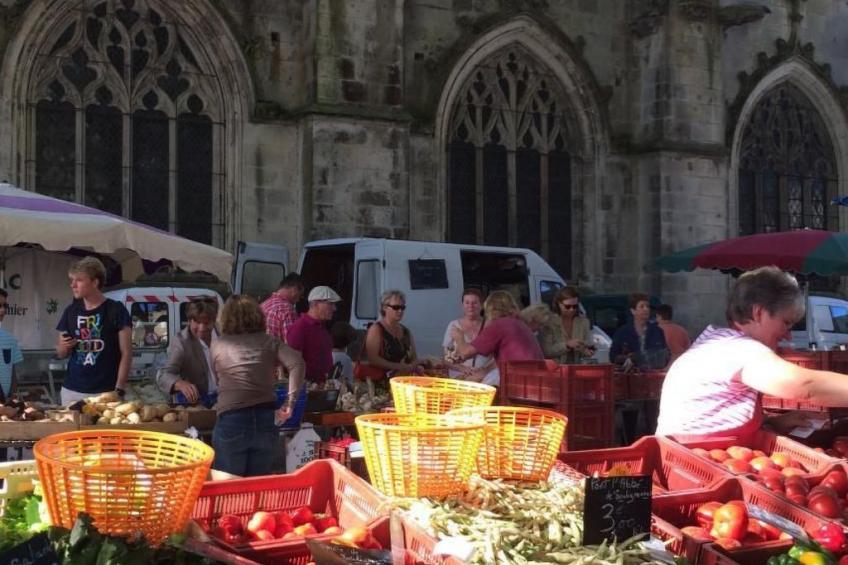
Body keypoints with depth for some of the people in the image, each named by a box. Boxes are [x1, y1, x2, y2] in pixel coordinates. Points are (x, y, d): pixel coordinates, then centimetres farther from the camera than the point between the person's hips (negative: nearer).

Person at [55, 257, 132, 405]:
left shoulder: (116, 310, -3)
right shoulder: (71, 311, 10)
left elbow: (126, 353, -5)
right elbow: (61, 354, 18)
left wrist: (119, 390, -13)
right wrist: (63, 347, -6)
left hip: (105, 392, -4)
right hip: (72, 391, 4)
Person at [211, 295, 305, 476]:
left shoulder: (217, 345, 12)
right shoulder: (269, 342, 11)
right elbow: (297, 363, -4)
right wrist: (290, 402, -2)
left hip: (231, 422, -2)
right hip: (266, 420, 2)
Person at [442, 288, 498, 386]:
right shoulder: (453, 326, 7)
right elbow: (447, 357, 7)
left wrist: (483, 372, -14)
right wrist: (463, 369, -11)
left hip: (486, 375, 2)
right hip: (460, 376, -2)